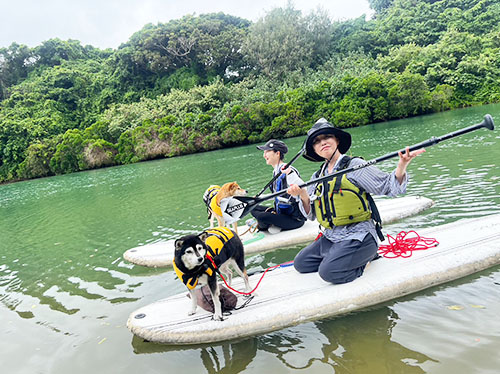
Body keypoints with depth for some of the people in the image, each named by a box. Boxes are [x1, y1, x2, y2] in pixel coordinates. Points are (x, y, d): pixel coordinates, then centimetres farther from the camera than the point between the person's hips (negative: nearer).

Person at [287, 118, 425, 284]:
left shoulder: (354, 165, -8)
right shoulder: (317, 177, 10)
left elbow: (389, 186, -12)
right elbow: (311, 215, 10)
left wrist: (401, 167, -32)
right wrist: (303, 195, -9)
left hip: (357, 236, -7)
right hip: (330, 237, 7)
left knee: (328, 271, -23)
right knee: (300, 263, 5)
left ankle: (366, 257, 3)